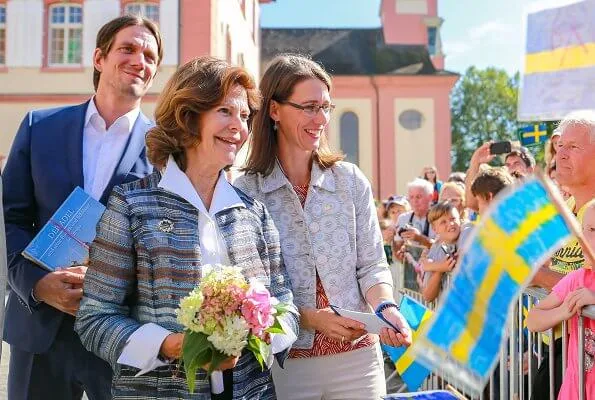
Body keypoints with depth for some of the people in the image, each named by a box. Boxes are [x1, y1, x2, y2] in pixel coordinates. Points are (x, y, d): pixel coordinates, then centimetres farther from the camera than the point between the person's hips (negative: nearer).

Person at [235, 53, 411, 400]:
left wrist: (385, 308, -17)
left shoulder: (351, 181, 1)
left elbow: (372, 264, 2)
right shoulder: (245, 192, -9)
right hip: (283, 363, -2)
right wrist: (310, 318, -18)